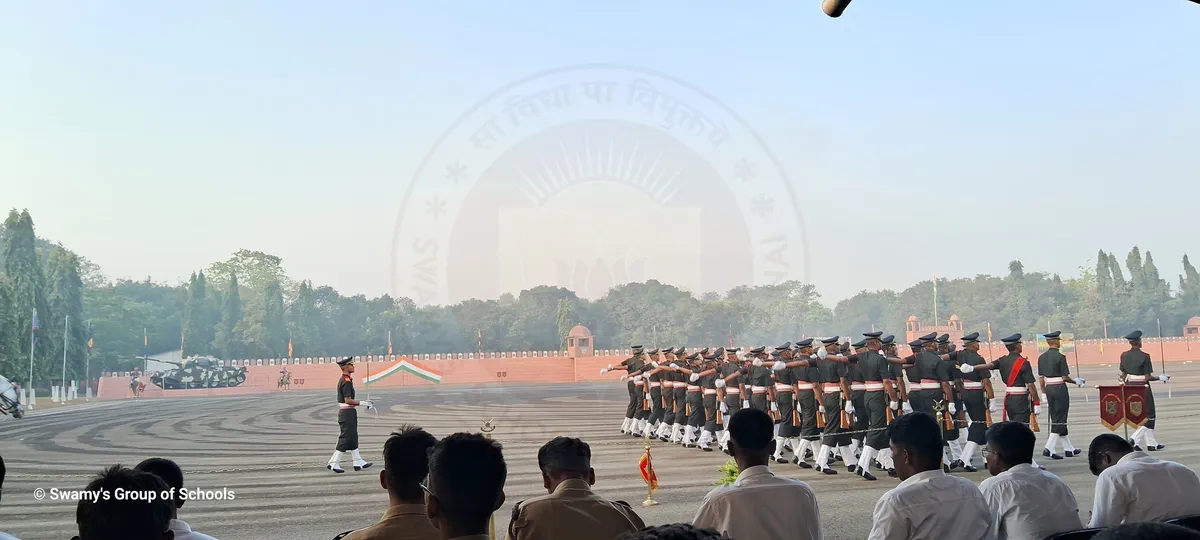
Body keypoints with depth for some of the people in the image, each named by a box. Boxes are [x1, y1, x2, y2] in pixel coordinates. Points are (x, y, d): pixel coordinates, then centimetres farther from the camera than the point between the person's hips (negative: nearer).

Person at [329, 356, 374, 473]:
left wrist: (364, 402, 17)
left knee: (353, 438, 12)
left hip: (346, 412, 10)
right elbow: (348, 400, -24)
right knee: (345, 438, -5)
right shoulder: (346, 381, -19)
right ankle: (333, 463, -1)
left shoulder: (343, 380, 13)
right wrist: (363, 403, -18)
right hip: (347, 413, -10)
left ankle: (358, 462, 17)